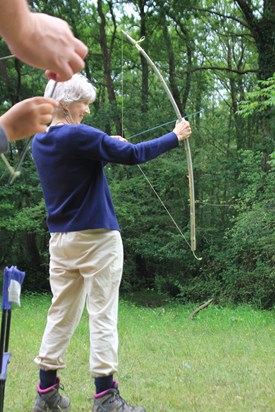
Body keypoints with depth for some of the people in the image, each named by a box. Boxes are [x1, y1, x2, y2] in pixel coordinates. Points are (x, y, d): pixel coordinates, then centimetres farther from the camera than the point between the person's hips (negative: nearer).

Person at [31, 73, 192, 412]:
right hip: (96, 239, -7)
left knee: (61, 314, 12)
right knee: (103, 316, -2)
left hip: (60, 241, 7)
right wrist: (175, 137, -2)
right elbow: (133, 155, -14)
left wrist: (106, 145, 17)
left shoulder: (39, 143, 9)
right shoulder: (79, 136, -15)